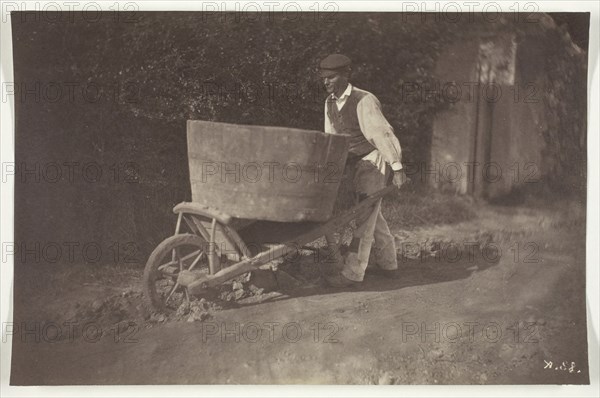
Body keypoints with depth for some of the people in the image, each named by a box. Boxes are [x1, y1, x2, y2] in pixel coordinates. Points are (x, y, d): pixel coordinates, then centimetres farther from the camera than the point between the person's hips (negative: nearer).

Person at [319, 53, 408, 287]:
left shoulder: (364, 101, -21)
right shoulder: (330, 103, 2)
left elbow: (382, 135, -23)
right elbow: (331, 138, 11)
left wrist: (397, 169, -23)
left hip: (374, 160, -8)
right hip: (353, 163, 8)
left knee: (365, 214, -8)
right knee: (371, 214, 15)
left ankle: (352, 271, -5)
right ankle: (388, 264, 29)